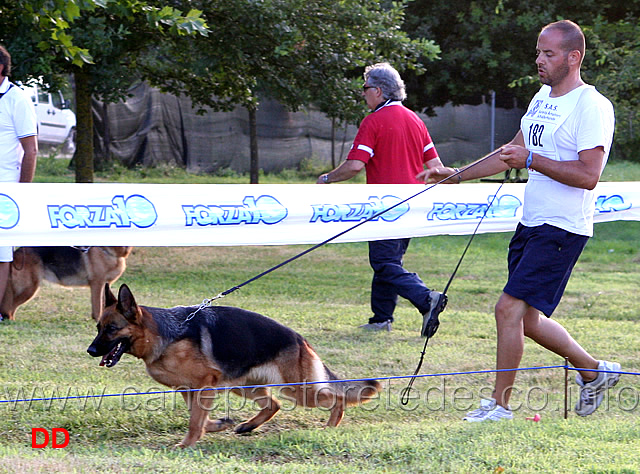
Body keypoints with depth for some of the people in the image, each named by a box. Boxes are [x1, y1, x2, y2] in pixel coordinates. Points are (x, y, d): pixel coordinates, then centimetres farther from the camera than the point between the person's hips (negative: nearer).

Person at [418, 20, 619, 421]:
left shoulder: (592, 106, -14)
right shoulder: (543, 97, 14)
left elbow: (588, 175, -22)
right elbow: (513, 152, 26)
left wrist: (531, 160, -23)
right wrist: (457, 176, 22)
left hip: (563, 229, -9)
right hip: (531, 223, 9)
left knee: (510, 308, -13)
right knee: (527, 319, 12)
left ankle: (500, 403, -1)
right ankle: (594, 371, 29)